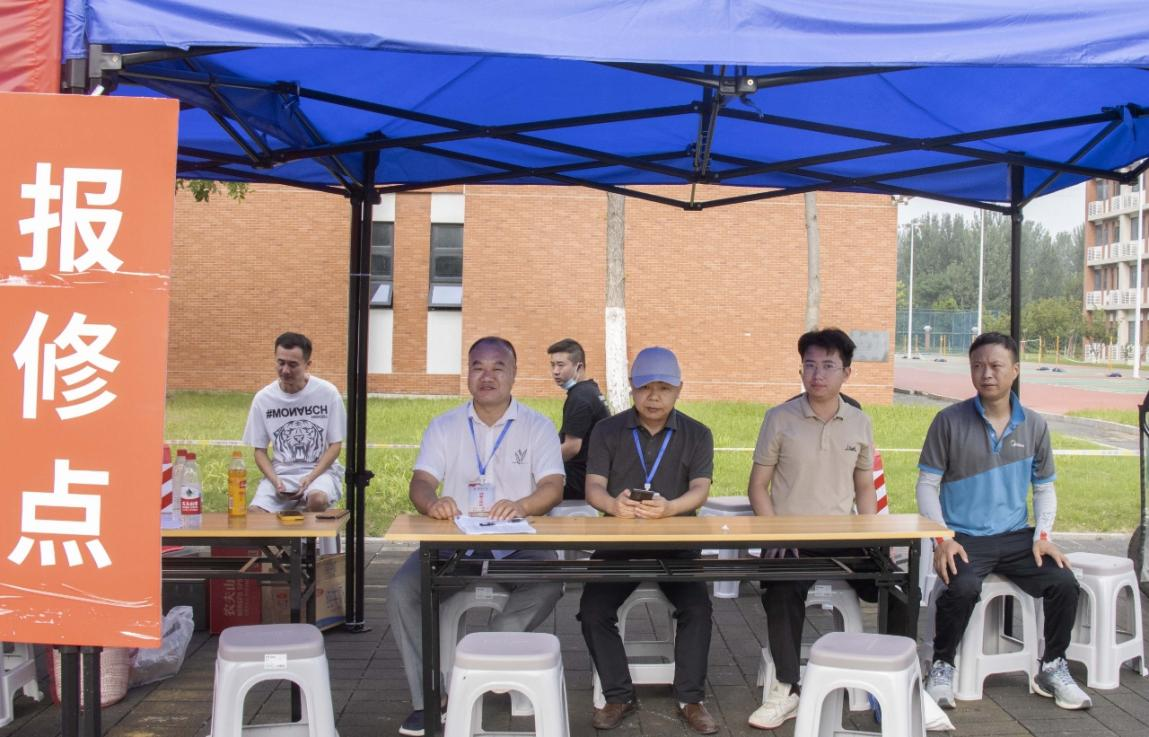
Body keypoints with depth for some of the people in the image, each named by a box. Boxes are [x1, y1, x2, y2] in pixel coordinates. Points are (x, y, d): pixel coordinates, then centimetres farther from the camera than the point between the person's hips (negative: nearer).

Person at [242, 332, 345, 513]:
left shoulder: (328, 393, -6)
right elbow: (260, 450, 6)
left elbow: (335, 445, -2)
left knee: (318, 500, -36)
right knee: (255, 514, -26)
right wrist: (275, 480, -13)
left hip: (320, 471, -2)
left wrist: (310, 478, -16)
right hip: (280, 472, 2)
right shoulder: (263, 398, -1)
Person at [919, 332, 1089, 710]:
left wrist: (1043, 536, -1)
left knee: (1064, 582, -18)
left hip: (1016, 536, 4)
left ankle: (1053, 669, 7)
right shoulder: (949, 421, -4)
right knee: (962, 588, -32)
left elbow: (1044, 488, 15)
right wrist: (941, 540, -13)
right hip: (964, 537, -3)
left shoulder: (1034, 425, 7)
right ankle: (942, 668, -7)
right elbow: (927, 485, -1)